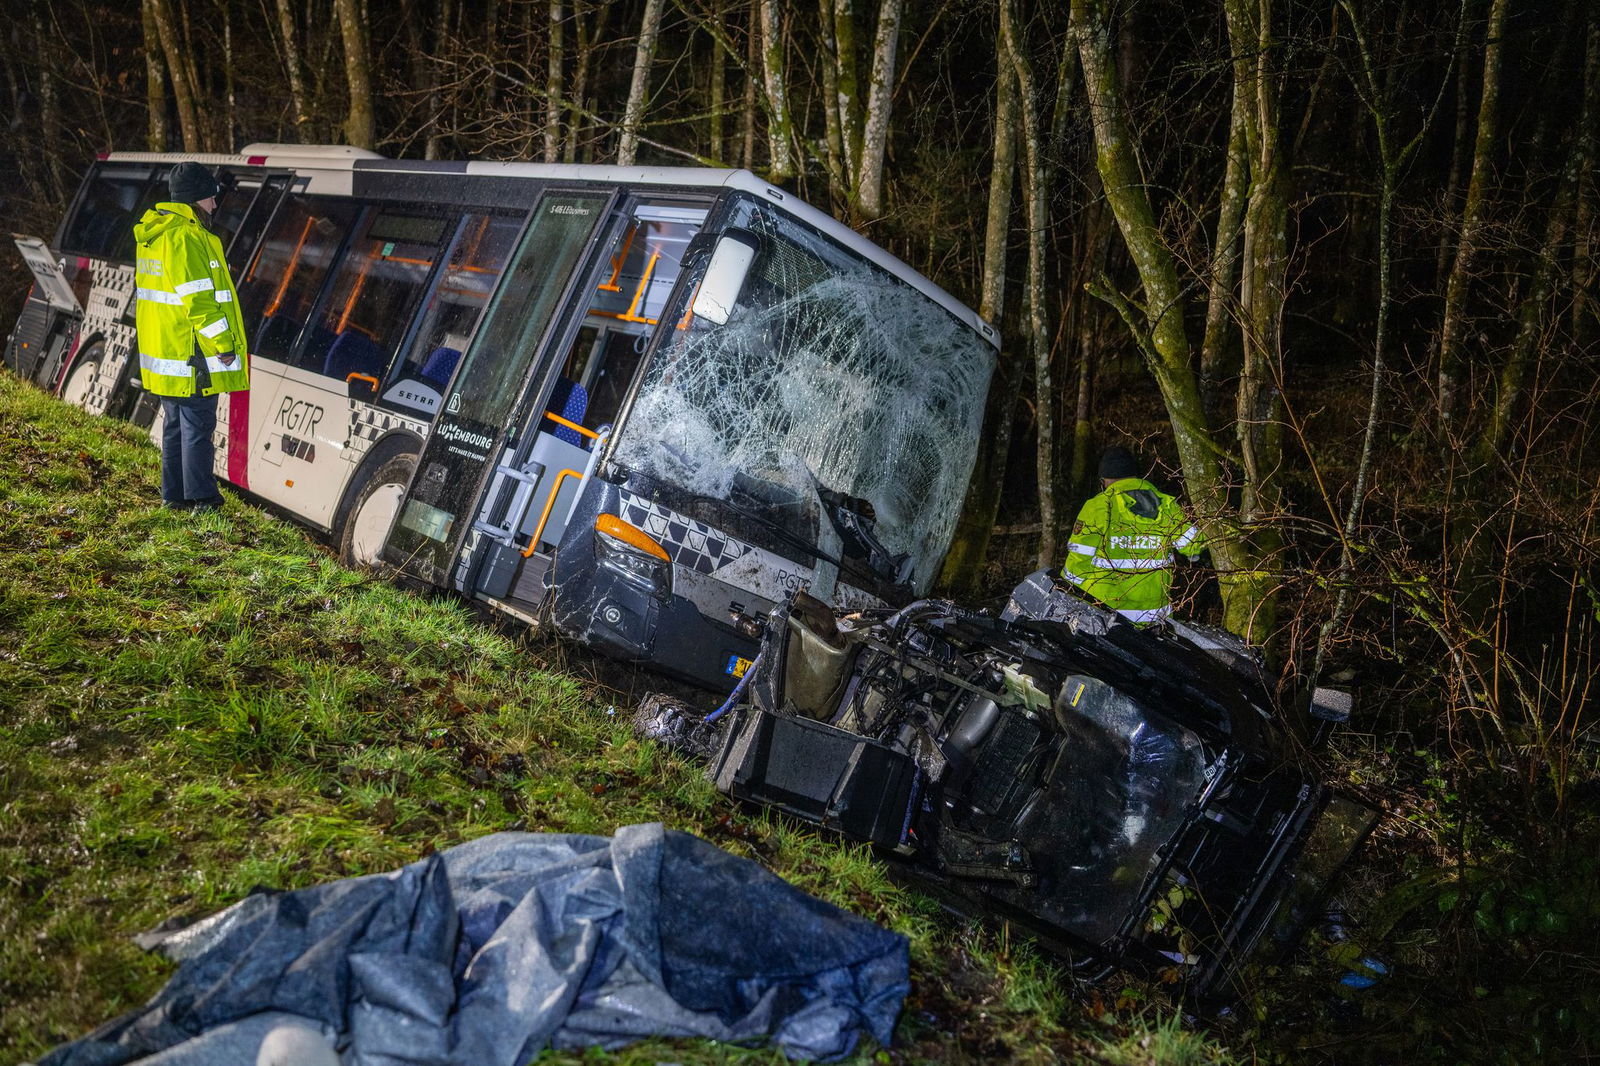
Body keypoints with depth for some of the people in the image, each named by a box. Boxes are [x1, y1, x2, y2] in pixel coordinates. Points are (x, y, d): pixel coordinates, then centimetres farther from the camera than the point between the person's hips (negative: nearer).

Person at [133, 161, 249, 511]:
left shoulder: (154, 234, 14)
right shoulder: (186, 237, -18)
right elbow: (199, 300, -22)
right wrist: (223, 344, -16)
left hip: (163, 351, 10)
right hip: (191, 355, -10)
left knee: (176, 425, 17)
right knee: (197, 426, -3)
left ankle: (173, 494, 24)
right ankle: (201, 498, 3)